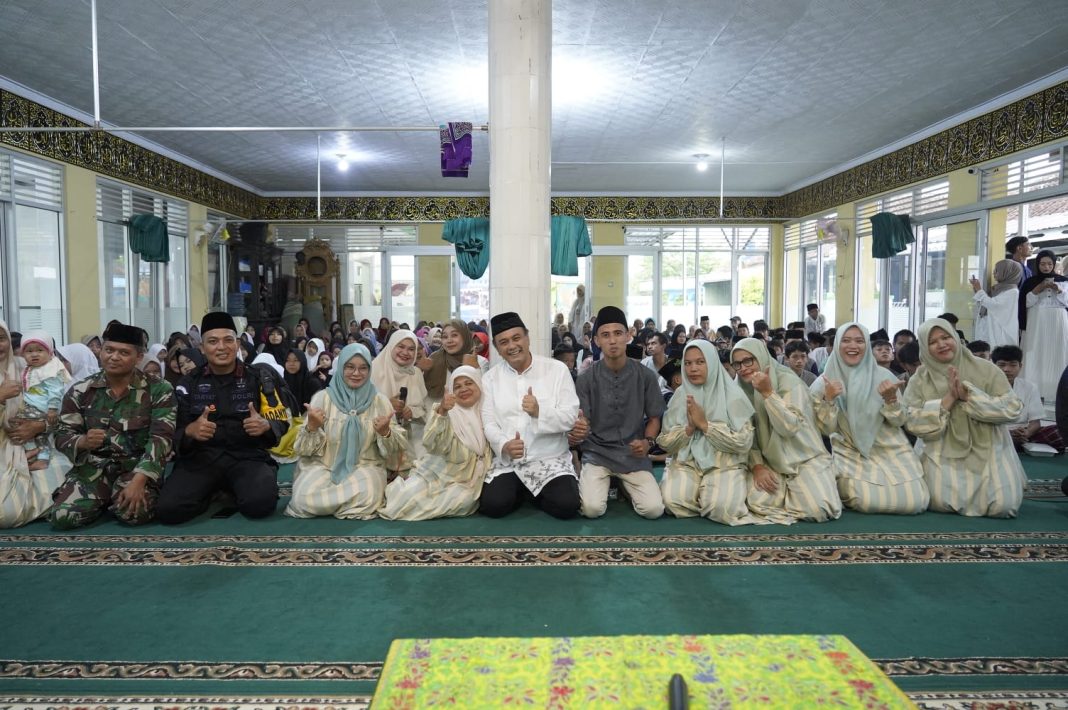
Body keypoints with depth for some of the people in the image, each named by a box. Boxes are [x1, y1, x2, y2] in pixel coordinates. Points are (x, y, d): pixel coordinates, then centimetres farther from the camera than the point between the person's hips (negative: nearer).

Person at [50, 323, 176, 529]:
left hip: (137, 467, -2)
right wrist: (83, 442, -22)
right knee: (62, 516, -21)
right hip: (93, 466, 2)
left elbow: (161, 438, -13)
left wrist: (138, 480, -25)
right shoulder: (81, 390, 4)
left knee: (134, 512, -30)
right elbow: (62, 435, 4)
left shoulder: (158, 389, -5)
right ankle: (105, 499, 13)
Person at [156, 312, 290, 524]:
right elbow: (174, 432, 5)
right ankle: (212, 492, 6)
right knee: (168, 509, -25)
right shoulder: (188, 383, 10)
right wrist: (189, 431, -20)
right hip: (200, 458, 1)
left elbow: (281, 422, 6)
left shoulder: (259, 378, 6)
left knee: (260, 503, -31)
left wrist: (266, 425, -19)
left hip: (248, 456, -1)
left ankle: (232, 493, 4)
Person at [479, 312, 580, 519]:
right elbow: (488, 423, -4)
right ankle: (520, 492, 14)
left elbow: (571, 418, -8)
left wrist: (540, 412, -26)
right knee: (492, 505, -21)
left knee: (567, 505, -22)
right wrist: (504, 445, -24)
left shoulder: (557, 370, -4)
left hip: (550, 459, -1)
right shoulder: (490, 378, 4)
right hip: (507, 461, 1)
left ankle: (532, 493, 12)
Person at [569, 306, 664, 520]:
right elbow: (581, 423, -6)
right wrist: (575, 433, -31)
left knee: (653, 509, -17)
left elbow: (654, 418, 7)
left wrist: (648, 442, -14)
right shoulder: (586, 379, -6)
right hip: (597, 453, -1)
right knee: (592, 509, -23)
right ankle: (606, 484, 13)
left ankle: (624, 487, 17)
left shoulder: (645, 376, -3)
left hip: (634, 456, 1)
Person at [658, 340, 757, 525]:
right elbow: (665, 442, 4)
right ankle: (702, 496, 6)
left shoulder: (732, 395, -5)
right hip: (686, 463, 2)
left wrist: (704, 424, -16)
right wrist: (689, 428, -15)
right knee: (673, 501, -26)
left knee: (721, 507, -29)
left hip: (725, 464, -2)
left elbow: (743, 443, -11)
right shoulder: (680, 395, 5)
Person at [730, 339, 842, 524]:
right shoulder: (742, 391, 4)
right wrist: (756, 466, -12)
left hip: (804, 458, -3)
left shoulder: (789, 382, -11)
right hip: (770, 463, 4)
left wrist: (768, 392, -28)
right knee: (756, 503, -24)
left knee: (817, 510, -26)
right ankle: (786, 494, 8)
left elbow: (790, 427, -23)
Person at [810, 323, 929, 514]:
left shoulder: (883, 375, -4)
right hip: (851, 454, -1)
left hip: (890, 450, 2)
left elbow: (898, 422, -1)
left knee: (913, 502, -13)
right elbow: (827, 430, -6)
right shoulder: (824, 382, -5)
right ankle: (846, 488, 11)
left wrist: (890, 399, -21)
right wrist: (828, 400, -23)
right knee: (867, 501, -23)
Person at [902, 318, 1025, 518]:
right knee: (943, 503, -23)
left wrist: (968, 395, -17)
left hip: (988, 449, 1)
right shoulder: (919, 380, 0)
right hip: (945, 453, -1)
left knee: (1002, 506, -16)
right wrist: (949, 398, -17)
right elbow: (913, 423, -10)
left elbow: (1013, 408, -7)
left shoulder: (986, 369, -1)